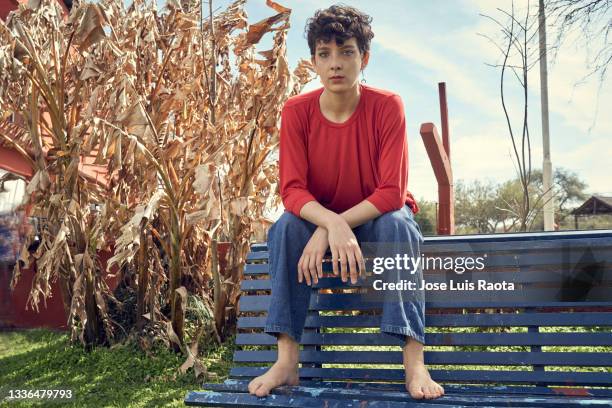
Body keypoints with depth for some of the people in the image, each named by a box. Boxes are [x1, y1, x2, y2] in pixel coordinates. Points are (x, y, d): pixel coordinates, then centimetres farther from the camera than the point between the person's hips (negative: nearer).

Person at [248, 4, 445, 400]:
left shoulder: (387, 106, -19)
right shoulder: (297, 111, -14)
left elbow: (392, 192, -23)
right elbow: (293, 190, -20)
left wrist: (338, 225, -34)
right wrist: (332, 224, -40)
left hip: (377, 217, -1)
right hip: (319, 218, 2)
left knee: (397, 224, -34)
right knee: (286, 227, -29)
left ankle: (415, 363, -31)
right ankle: (287, 362, -25)